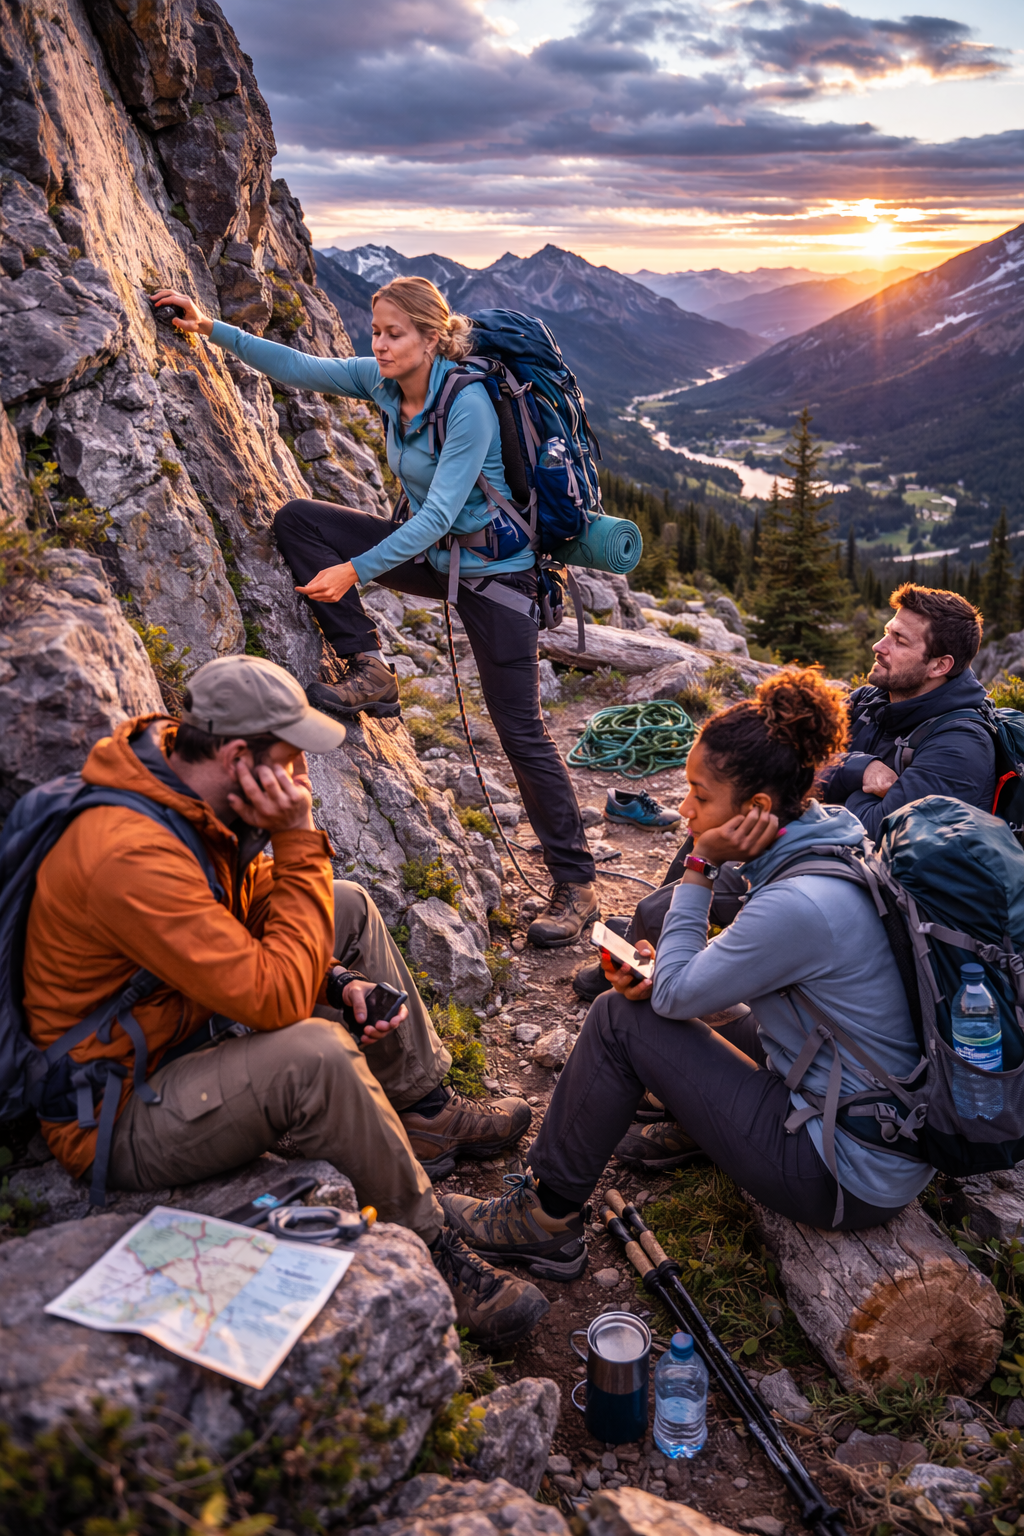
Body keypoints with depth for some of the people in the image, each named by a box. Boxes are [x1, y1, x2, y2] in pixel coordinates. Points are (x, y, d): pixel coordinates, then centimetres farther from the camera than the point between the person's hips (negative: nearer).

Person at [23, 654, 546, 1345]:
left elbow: (258, 913, 10)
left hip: (183, 1022, 10)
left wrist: (337, 981, -6)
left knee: (348, 907, 8)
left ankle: (426, 1110, 16)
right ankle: (429, 1254, -12)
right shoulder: (132, 855, -34)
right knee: (315, 1054, -35)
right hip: (122, 1117, -9)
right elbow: (276, 998, -34)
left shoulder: (196, 795, -6)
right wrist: (299, 839, -29)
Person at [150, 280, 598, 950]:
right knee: (299, 520, -5)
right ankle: (370, 670, -4)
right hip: (429, 552, 7)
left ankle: (577, 886, 4)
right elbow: (299, 366, 7)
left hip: (495, 566, -7)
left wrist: (355, 570, -32)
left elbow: (438, 514, -29)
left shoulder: (469, 404, -25)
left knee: (522, 732, -8)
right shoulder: (380, 380, -2)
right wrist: (213, 328, 2)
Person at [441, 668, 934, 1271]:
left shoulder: (798, 903, -30)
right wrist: (665, 968, -4)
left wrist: (702, 865, -14)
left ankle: (544, 1217, 9)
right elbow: (756, 964, 11)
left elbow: (676, 993, -15)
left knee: (620, 1018, -7)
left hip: (855, 1180, -9)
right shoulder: (833, 833, -2)